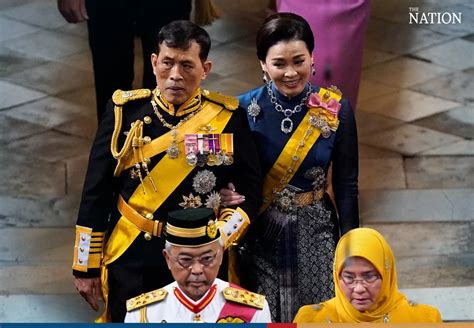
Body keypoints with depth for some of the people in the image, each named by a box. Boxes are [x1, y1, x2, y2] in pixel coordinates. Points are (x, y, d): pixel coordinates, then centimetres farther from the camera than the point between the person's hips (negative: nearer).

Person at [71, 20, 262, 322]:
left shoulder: (228, 116, -6)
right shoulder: (125, 111, -6)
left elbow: (250, 189, -2)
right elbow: (96, 192, -2)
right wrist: (87, 266, -2)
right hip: (130, 260, 0)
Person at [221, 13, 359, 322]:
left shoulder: (335, 110, -10)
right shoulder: (244, 109, -11)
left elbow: (346, 186, -3)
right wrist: (228, 196, -21)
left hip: (315, 232, 0)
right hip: (260, 235, 0)